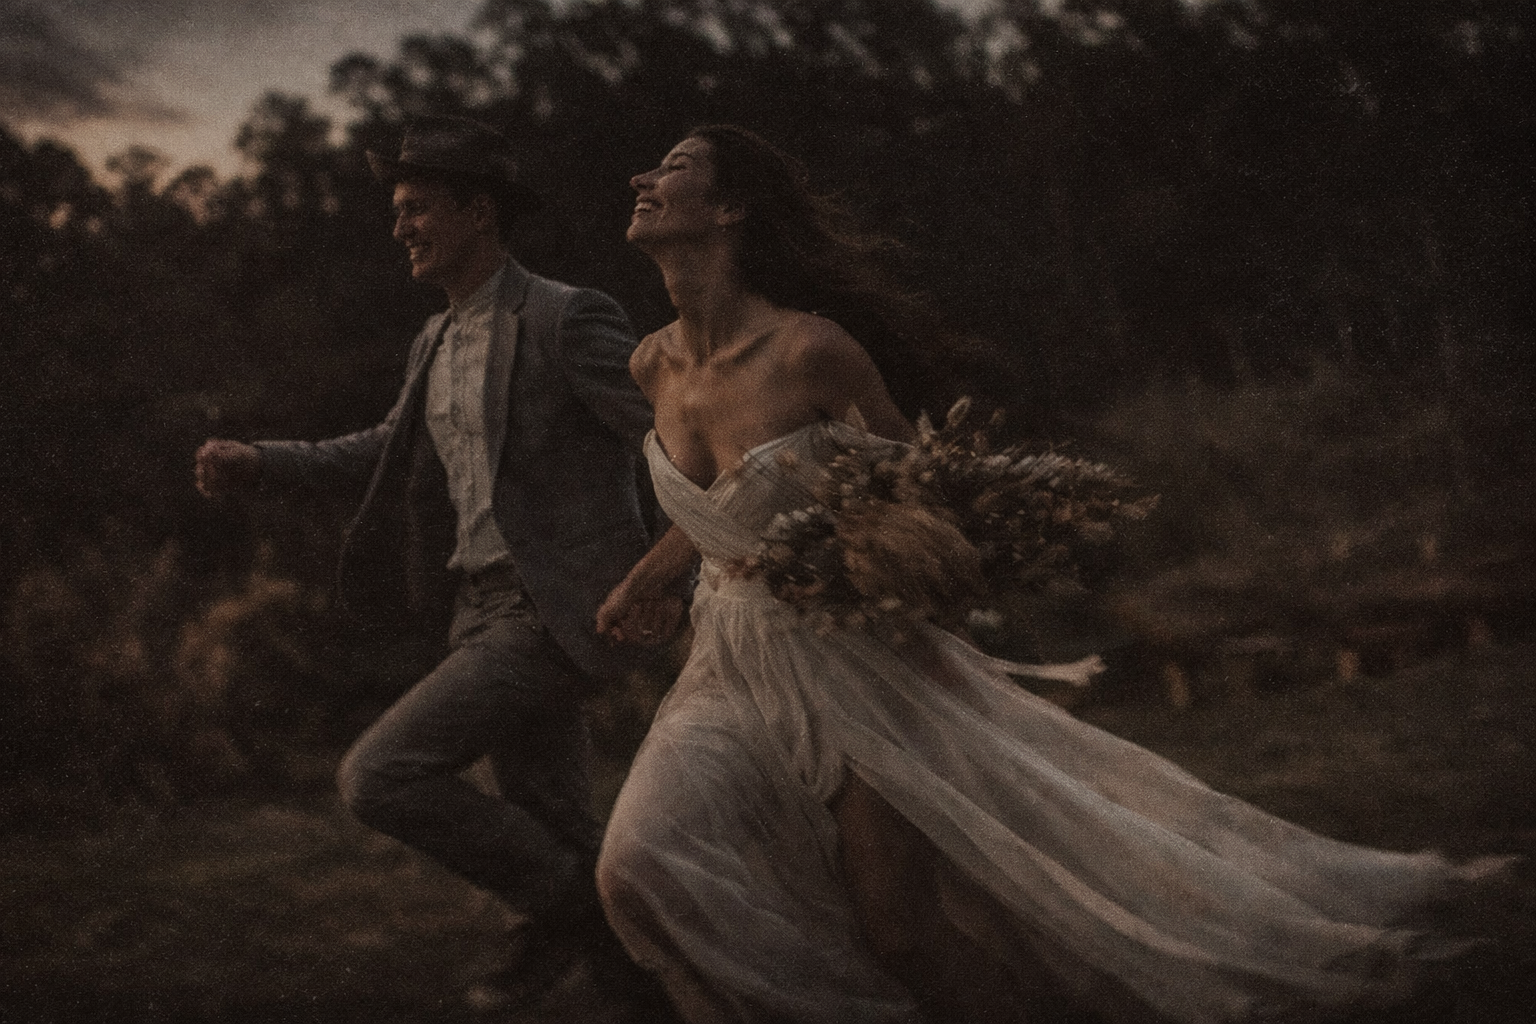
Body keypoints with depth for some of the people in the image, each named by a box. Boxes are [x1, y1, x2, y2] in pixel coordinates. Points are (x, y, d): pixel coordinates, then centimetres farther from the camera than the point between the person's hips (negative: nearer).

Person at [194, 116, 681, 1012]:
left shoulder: (568, 320, -12)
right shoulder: (437, 341, 14)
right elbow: (395, 451, 25)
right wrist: (261, 464, 15)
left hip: (555, 610, -8)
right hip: (485, 608, 8)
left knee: (381, 774, -14)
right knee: (561, 835, 11)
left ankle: (560, 900, 0)